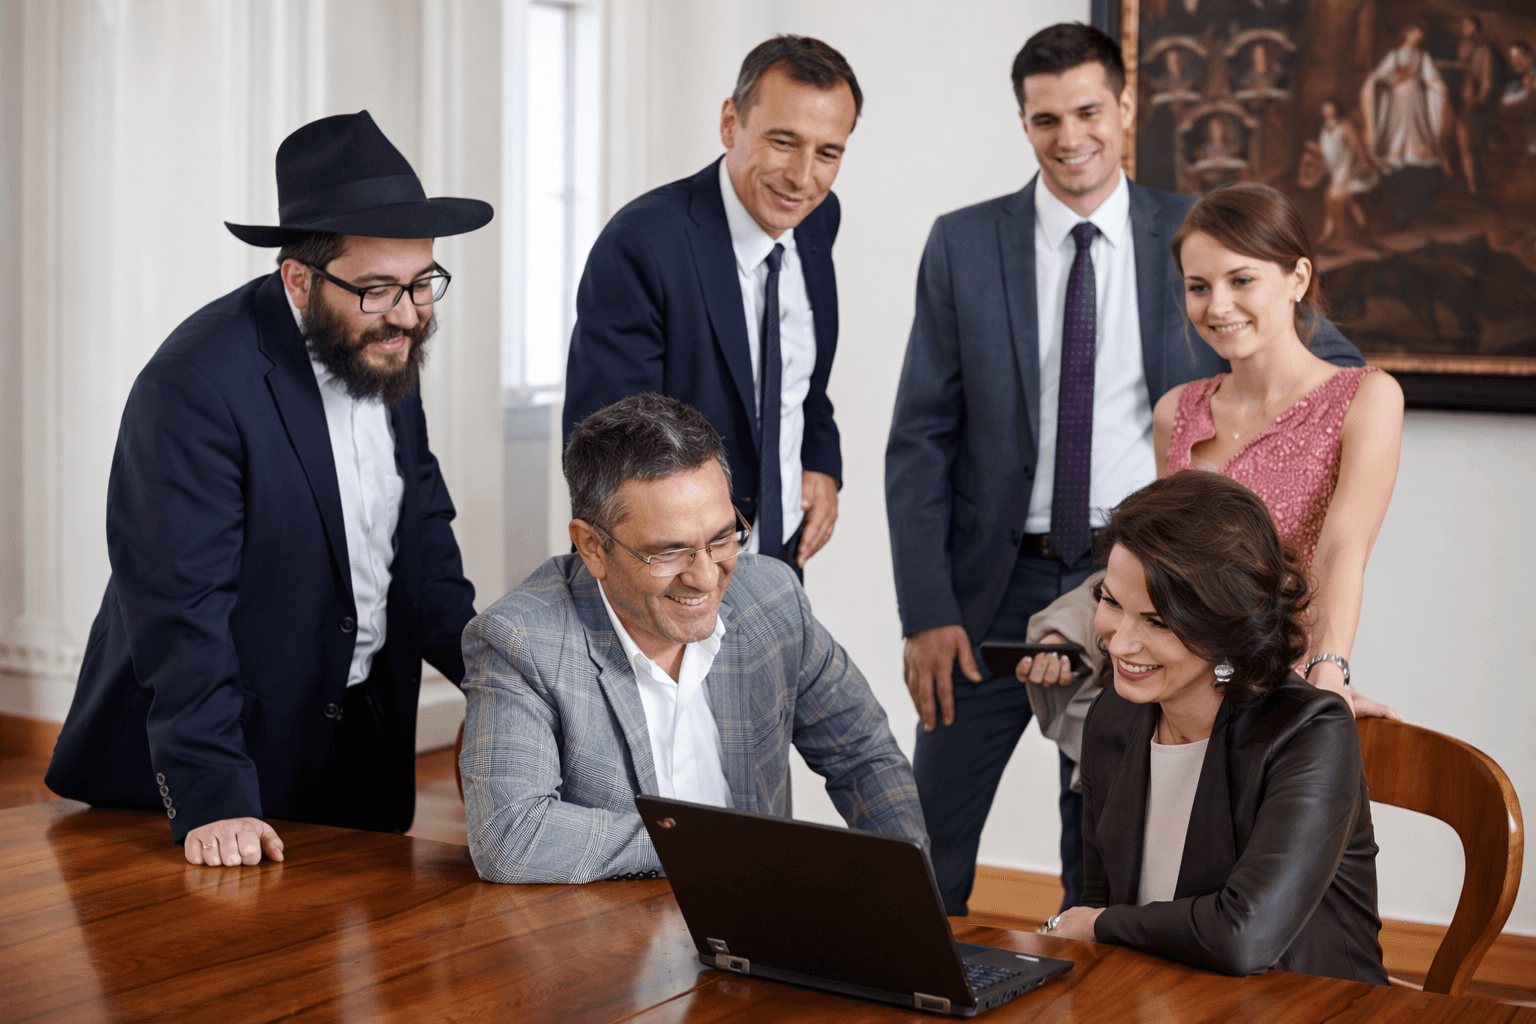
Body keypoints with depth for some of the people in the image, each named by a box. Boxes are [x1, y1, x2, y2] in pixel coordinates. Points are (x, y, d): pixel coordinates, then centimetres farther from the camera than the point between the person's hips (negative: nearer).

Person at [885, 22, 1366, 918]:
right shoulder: (963, 245, 0)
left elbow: (1341, 373, 8)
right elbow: (920, 439, -1)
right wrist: (926, 611, -8)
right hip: (995, 584, 0)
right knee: (928, 847, 6)